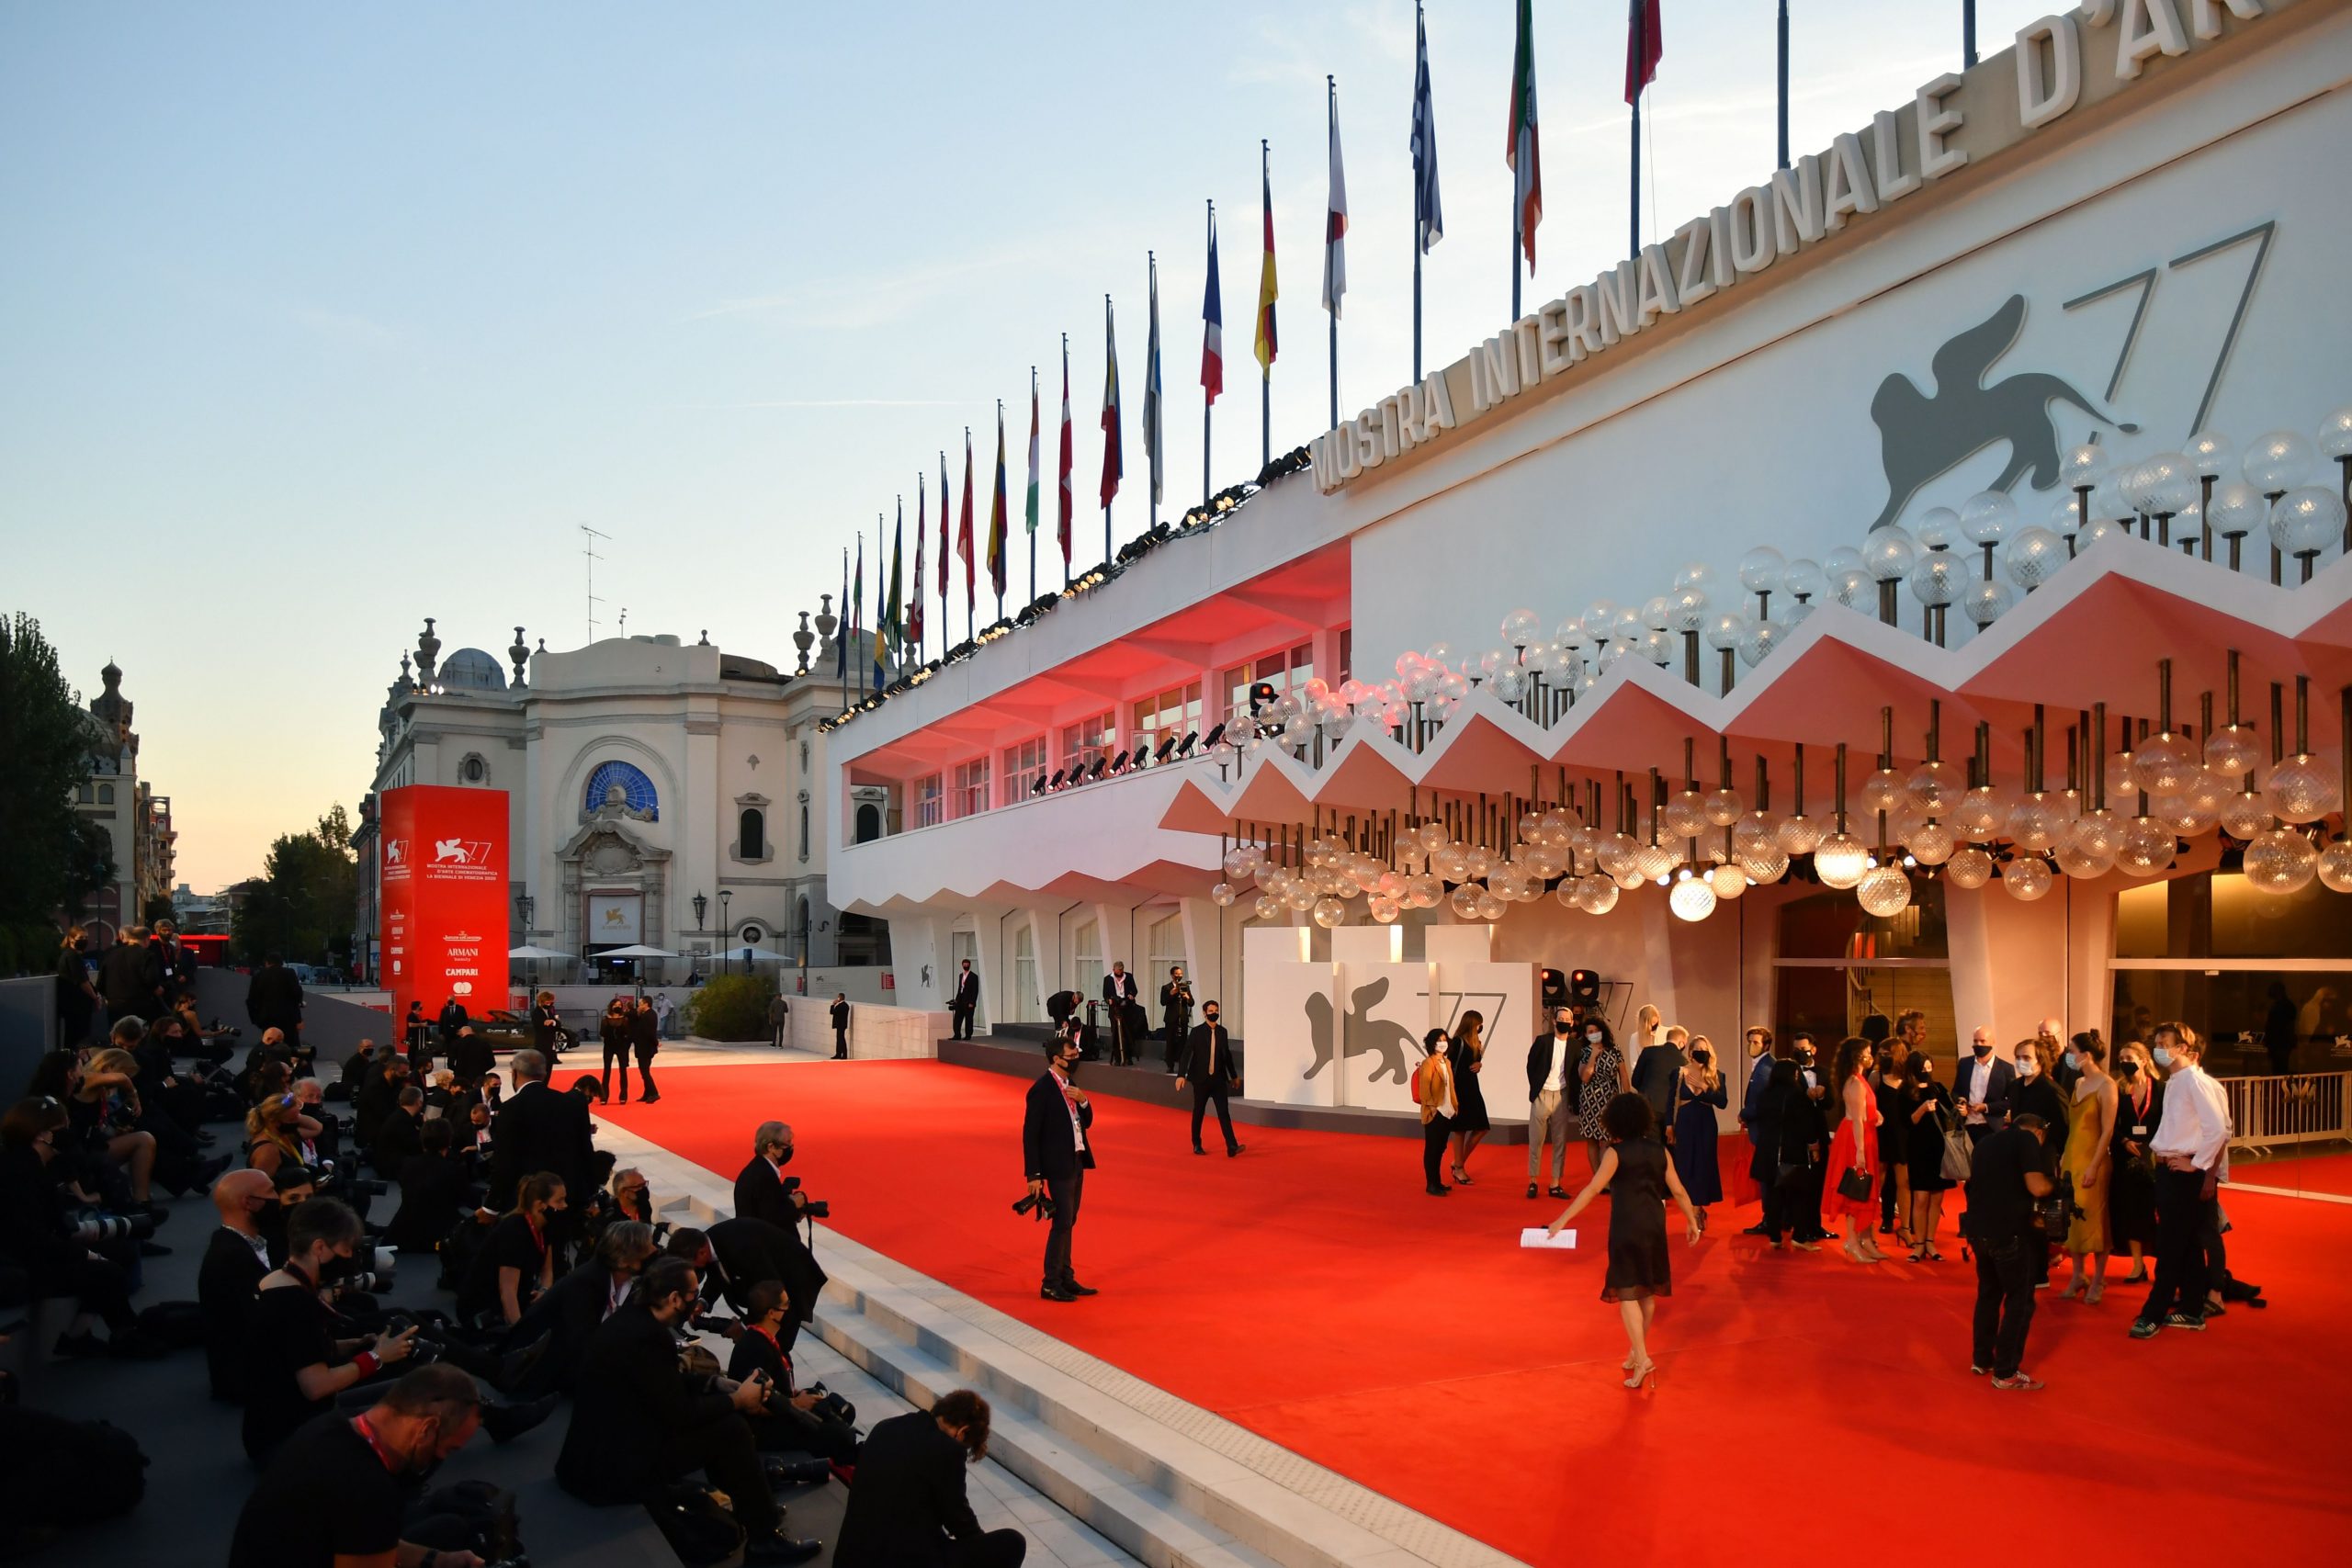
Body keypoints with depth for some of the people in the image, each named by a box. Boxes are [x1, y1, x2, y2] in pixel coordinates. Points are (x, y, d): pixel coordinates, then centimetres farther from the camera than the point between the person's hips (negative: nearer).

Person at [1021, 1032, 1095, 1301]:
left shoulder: (1069, 1085, 9)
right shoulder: (1042, 1089, -16)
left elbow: (1086, 1122, 14)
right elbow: (1030, 1134, -16)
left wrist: (1082, 1101, -7)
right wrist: (1033, 1174, -17)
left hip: (1077, 1161, 8)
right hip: (1058, 1165, -8)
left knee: (1068, 1222, 14)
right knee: (1062, 1222, -6)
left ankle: (1066, 1278, 23)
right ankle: (1050, 1284, 4)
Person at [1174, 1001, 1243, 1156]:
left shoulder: (1222, 1031, 6)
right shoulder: (1196, 1032, -7)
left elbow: (1227, 1054, 15)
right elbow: (1186, 1054, -13)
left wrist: (1234, 1075, 21)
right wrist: (1181, 1075, -24)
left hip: (1219, 1079, 2)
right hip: (1201, 1079, -2)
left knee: (1224, 1112, -7)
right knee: (1198, 1112, 8)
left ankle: (1231, 1147, -15)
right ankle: (1196, 1145, 23)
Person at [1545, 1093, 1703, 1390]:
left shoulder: (1616, 1152, -10)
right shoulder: (1659, 1151, 4)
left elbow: (1592, 1189, -17)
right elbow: (1678, 1191, 7)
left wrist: (1562, 1220, -18)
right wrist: (1692, 1221, 22)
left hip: (1627, 1227, -5)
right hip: (1655, 1226, 5)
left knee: (1627, 1293, -3)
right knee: (1647, 1292, 16)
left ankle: (1642, 1359, -12)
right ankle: (1637, 1350, 29)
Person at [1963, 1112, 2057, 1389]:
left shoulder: (1987, 1141, 17)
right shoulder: (2027, 1140, -5)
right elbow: (2037, 1187, -15)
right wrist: (2053, 1185, 5)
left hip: (1979, 1227, 7)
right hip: (2009, 1231, -7)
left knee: (1988, 1294, 21)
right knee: (2019, 1301, 3)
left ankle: (1981, 1360, 28)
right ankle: (2006, 1372, 4)